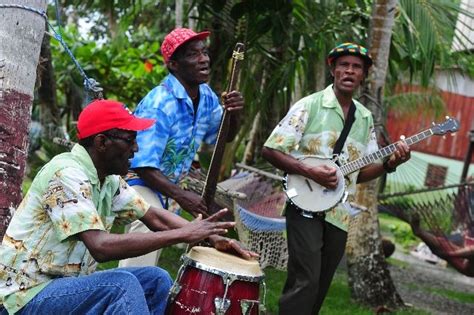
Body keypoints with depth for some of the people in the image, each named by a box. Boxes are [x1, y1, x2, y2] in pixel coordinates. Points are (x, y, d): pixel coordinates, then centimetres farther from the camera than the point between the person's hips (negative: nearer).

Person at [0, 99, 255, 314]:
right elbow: (101, 247, -34)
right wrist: (183, 235, -30)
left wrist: (211, 236, -8)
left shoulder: (109, 178, 4)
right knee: (122, 284, -28)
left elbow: (153, 216, 8)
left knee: (157, 280, 1)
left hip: (70, 282, 9)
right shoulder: (66, 174, -24)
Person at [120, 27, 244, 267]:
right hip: (139, 183, -9)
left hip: (166, 186, 9)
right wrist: (180, 195, -36)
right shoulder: (159, 105, -29)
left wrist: (234, 113, -11)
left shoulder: (205, 95, -2)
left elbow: (224, 137, 11)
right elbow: (142, 166, -31)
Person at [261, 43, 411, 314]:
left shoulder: (365, 118, 10)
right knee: (305, 282, -15)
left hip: (339, 214, 6)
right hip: (306, 207, -6)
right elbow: (270, 150, -9)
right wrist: (310, 172, -20)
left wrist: (389, 164, -7)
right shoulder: (309, 106, -6)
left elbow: (361, 173, 13)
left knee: (320, 286, 12)